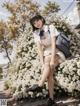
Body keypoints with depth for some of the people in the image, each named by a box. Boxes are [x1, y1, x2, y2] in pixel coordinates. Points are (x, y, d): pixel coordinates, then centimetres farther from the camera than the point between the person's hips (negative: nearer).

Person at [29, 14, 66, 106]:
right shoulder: (36, 33, 4)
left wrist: (52, 60, -25)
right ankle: (51, 99, -15)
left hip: (56, 53, -3)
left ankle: (40, 85, -40)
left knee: (48, 63, -32)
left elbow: (53, 44, -17)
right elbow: (39, 49, -5)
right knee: (49, 74, -14)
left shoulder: (51, 27, -7)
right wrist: (42, 63, -16)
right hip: (46, 54, 3)